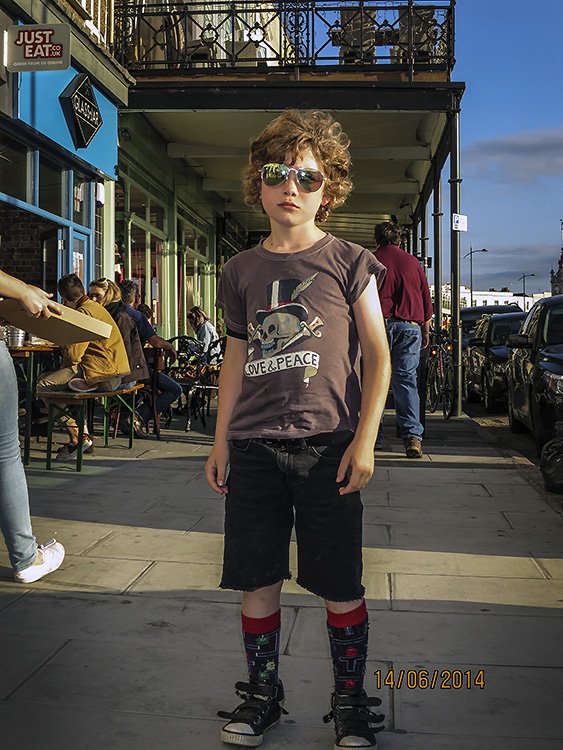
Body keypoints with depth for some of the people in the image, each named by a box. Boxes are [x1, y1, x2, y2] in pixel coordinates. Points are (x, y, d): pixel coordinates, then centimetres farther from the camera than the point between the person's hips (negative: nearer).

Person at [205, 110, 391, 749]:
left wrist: (364, 440, -8)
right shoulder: (242, 271, 10)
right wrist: (220, 443, 11)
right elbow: (235, 361, 15)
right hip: (254, 449, 3)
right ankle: (262, 694, 28)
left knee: (339, 585, 4)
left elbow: (378, 357, 1)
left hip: (327, 446, -3)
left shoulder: (349, 263, 1)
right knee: (257, 579, 9)